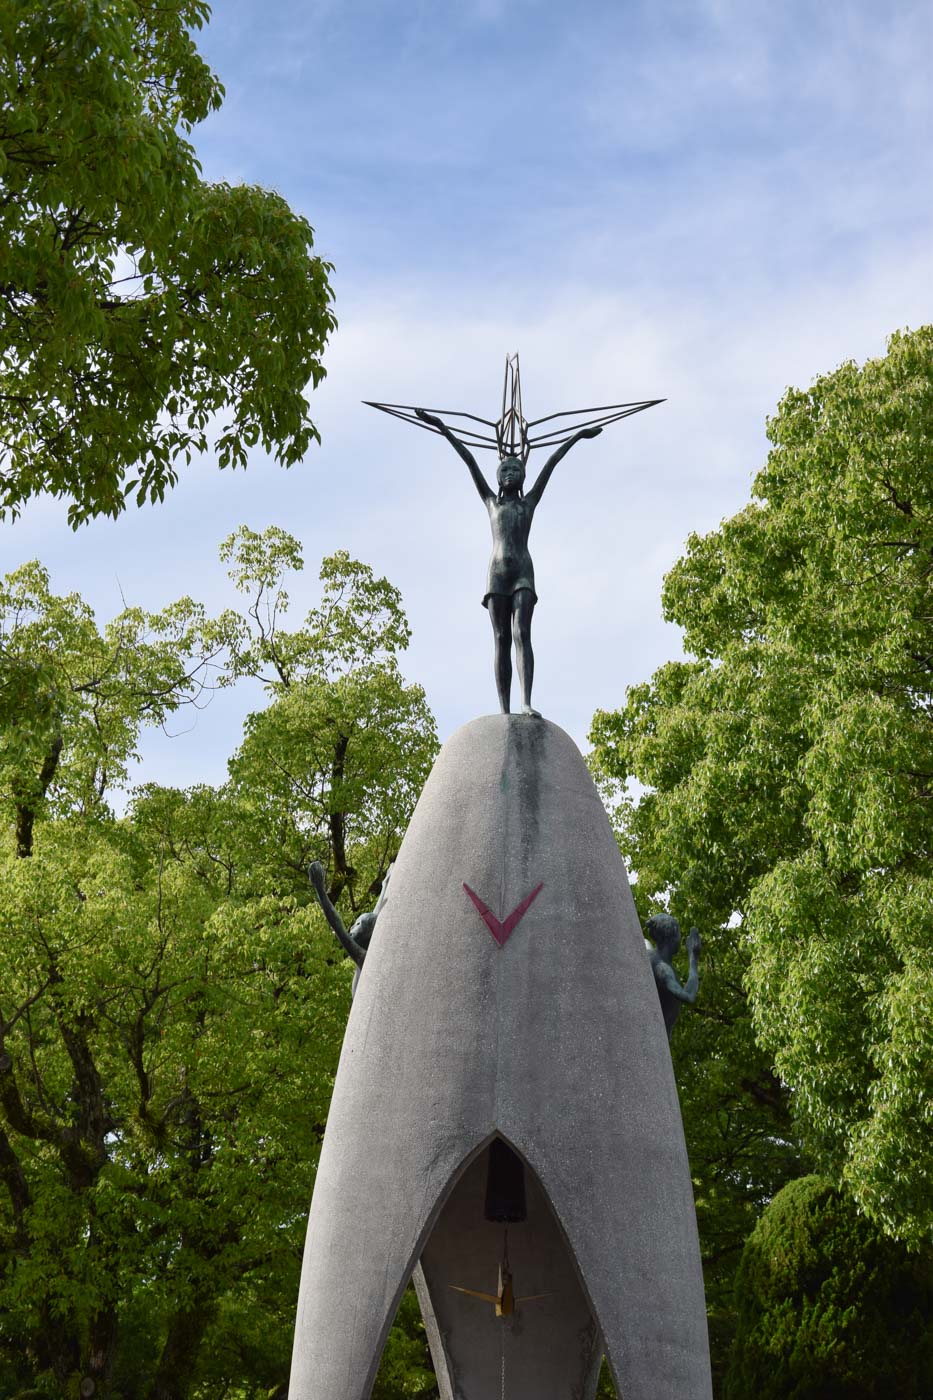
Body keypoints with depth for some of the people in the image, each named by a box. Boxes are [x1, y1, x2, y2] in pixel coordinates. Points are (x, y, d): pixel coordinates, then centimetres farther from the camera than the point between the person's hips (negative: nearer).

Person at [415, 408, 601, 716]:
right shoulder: (491, 502, 23)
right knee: (501, 640, -8)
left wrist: (577, 437, 27)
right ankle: (504, 711, -16)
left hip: (523, 572, -1)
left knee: (522, 633, -19)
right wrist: (443, 429, 24)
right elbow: (470, 461, 21)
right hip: (497, 573, 1)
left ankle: (526, 703, -35)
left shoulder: (529, 502, 22)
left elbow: (550, 464, 21)